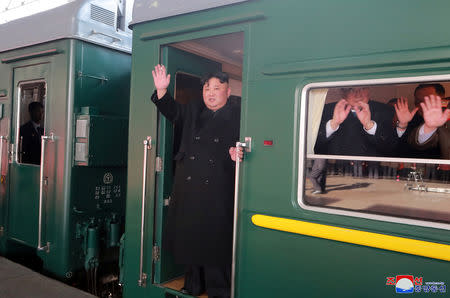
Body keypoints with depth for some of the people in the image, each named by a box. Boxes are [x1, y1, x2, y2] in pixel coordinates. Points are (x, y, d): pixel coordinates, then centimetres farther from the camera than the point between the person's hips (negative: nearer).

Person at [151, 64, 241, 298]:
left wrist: (235, 153, -22)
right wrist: (162, 91, -4)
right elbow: (172, 112, 11)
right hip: (188, 187, 4)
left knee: (217, 240, 1)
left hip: (219, 193, -4)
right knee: (189, 236, 13)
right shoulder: (193, 110, 14)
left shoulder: (238, 115, 2)